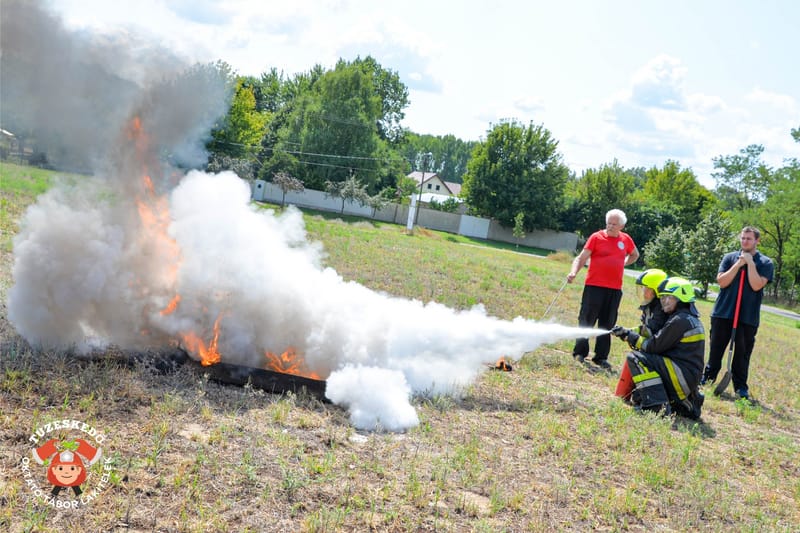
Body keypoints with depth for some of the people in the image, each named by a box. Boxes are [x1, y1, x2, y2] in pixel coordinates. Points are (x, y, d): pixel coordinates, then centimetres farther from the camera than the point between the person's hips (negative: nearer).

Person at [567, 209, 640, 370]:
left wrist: (622, 264, 14)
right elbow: (581, 258, -7)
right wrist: (573, 272, -24)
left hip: (615, 289, 4)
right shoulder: (596, 237, -3)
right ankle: (580, 353, 8)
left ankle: (601, 357, 16)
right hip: (594, 286, -4)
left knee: (607, 324, 8)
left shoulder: (626, 239, 9)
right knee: (587, 320, 0)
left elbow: (635, 255, 29)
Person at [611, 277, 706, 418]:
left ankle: (658, 406, -24)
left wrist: (631, 336, 0)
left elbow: (654, 346, -14)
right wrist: (627, 334, 14)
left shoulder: (681, 320, -14)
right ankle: (686, 403, 14)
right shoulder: (690, 319, 18)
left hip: (684, 375, -10)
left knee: (634, 358, -17)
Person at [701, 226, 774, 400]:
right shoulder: (729, 258, 6)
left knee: (743, 353, 3)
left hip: (748, 317, -1)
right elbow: (721, 281, -6)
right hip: (723, 312, 2)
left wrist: (750, 263, -14)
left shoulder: (766, 263, 1)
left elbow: (756, 285, -14)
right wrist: (738, 264, -12)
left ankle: (741, 387, 12)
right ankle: (708, 378, 22)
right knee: (715, 348, 9)